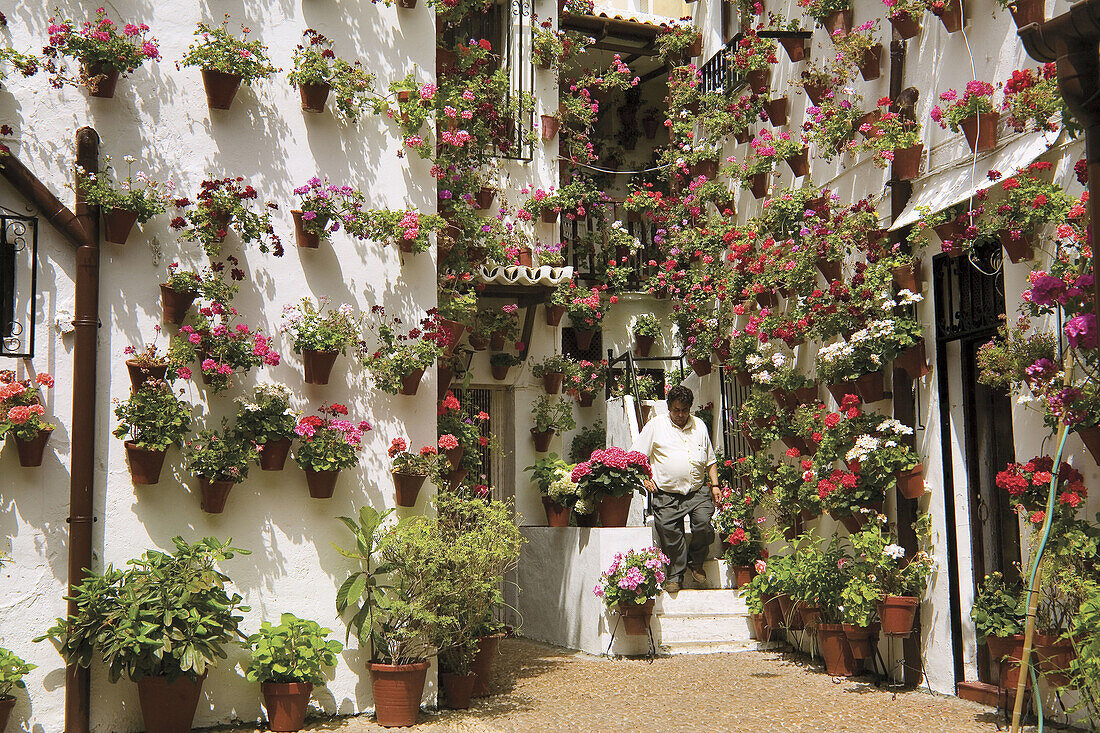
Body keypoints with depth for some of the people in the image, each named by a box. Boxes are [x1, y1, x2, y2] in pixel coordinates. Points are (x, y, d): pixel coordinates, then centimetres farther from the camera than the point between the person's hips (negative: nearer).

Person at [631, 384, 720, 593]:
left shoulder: (699, 425, 15)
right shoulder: (655, 425, 5)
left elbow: (710, 459, 22)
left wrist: (715, 485, 13)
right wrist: (646, 479, -6)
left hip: (698, 492, 2)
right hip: (666, 495, -2)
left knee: (704, 526, -17)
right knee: (670, 535, -3)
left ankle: (696, 563, 8)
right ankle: (675, 576, 15)